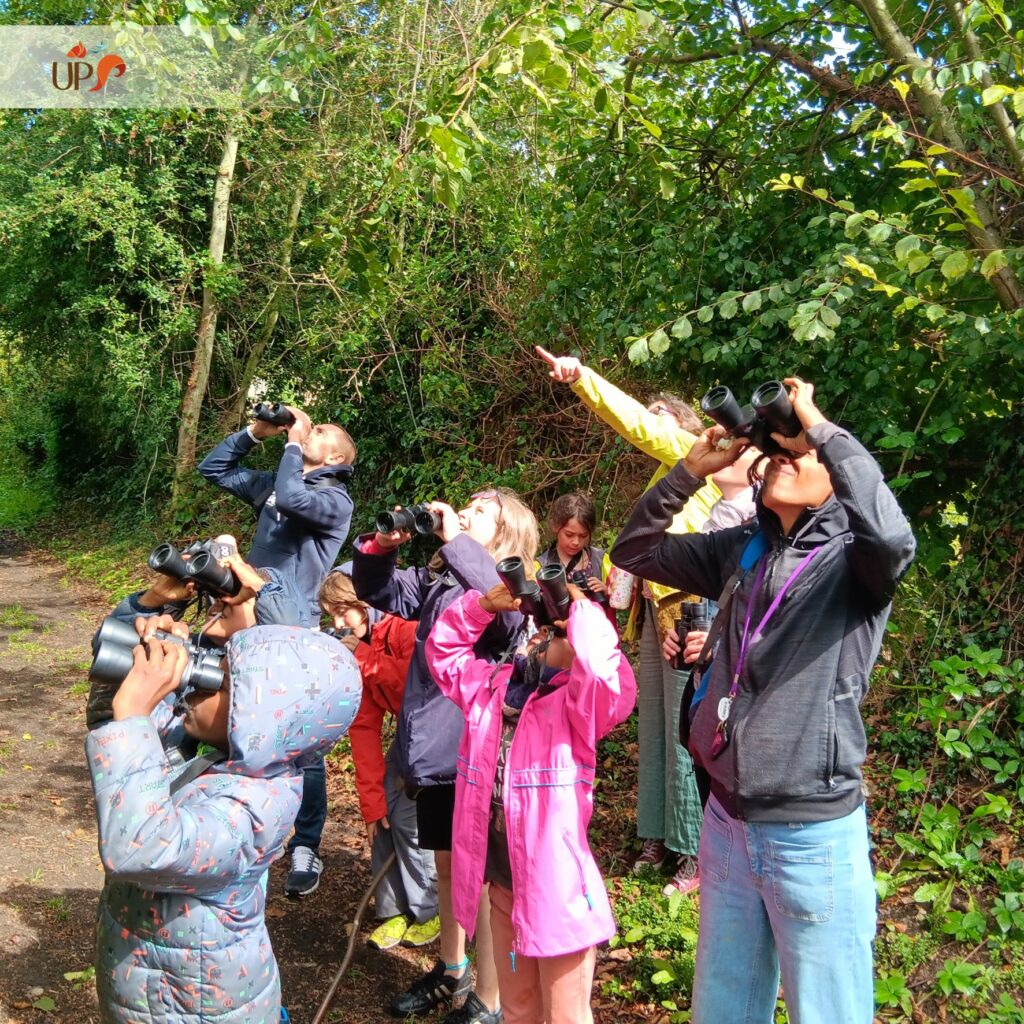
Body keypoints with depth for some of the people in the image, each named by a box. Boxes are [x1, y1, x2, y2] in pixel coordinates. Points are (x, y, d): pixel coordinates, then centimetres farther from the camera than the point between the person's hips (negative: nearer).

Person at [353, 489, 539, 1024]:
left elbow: (507, 614, -34)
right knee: (447, 865, 23)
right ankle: (451, 970, 43)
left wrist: (456, 542, -30)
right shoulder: (436, 579, 7)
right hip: (433, 750, 7)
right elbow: (377, 591, 15)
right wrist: (380, 547, -6)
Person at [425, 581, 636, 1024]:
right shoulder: (491, 687, 5)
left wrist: (579, 605, -22)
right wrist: (485, 604, 2)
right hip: (503, 882, 7)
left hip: (557, 889, -6)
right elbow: (443, 648, 17)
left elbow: (605, 673, -37)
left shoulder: (577, 704, -15)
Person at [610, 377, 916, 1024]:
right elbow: (635, 551, 10)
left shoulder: (854, 560, -10)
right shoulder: (741, 550, 5)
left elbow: (893, 537, -33)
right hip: (728, 823, 6)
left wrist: (822, 426, -23)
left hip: (813, 833, -5)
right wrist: (693, 469, -2)